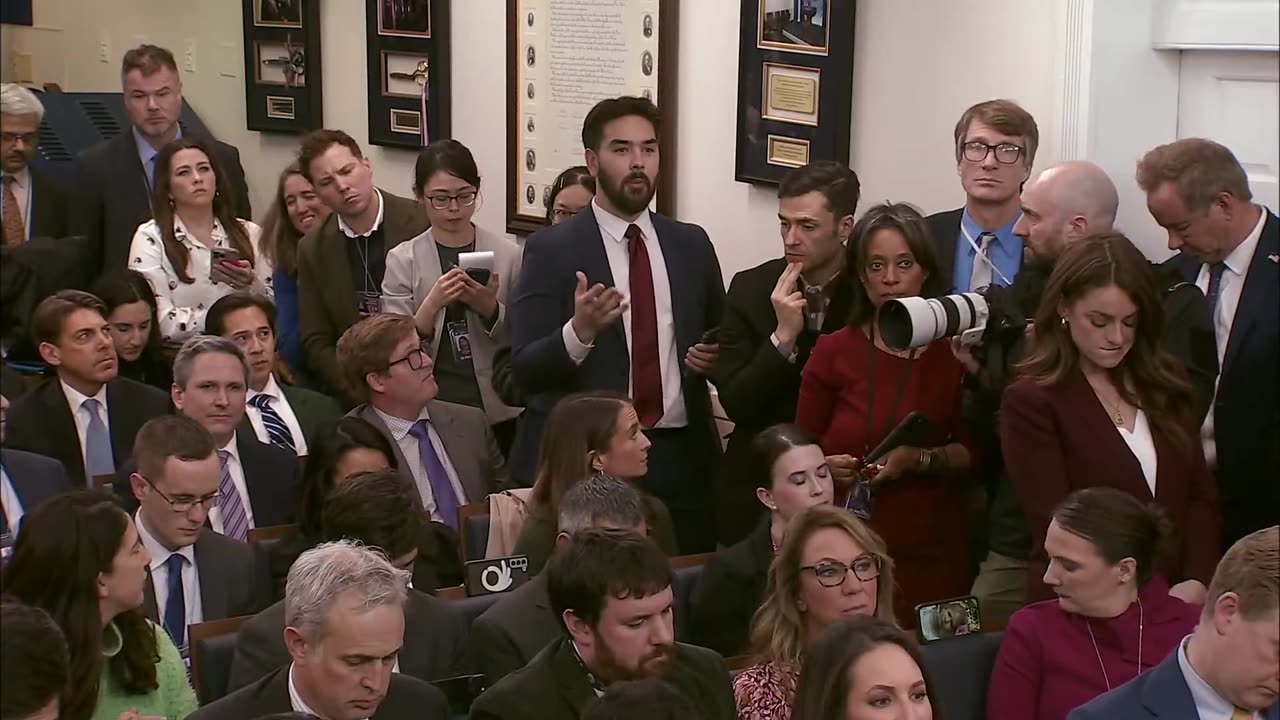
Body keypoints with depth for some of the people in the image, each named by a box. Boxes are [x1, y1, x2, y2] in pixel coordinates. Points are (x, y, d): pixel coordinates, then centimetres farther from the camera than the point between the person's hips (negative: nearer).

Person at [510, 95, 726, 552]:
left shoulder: (692, 245, 10)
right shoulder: (552, 250, -3)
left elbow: (721, 340, 22)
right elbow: (525, 371, -9)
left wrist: (714, 357, 0)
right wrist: (579, 331, -27)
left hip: (681, 458, 4)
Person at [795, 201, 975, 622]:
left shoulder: (955, 351, 2)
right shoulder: (835, 352, 3)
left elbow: (976, 454, 3)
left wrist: (921, 459, -13)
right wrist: (825, 467, -11)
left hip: (932, 554, 0)